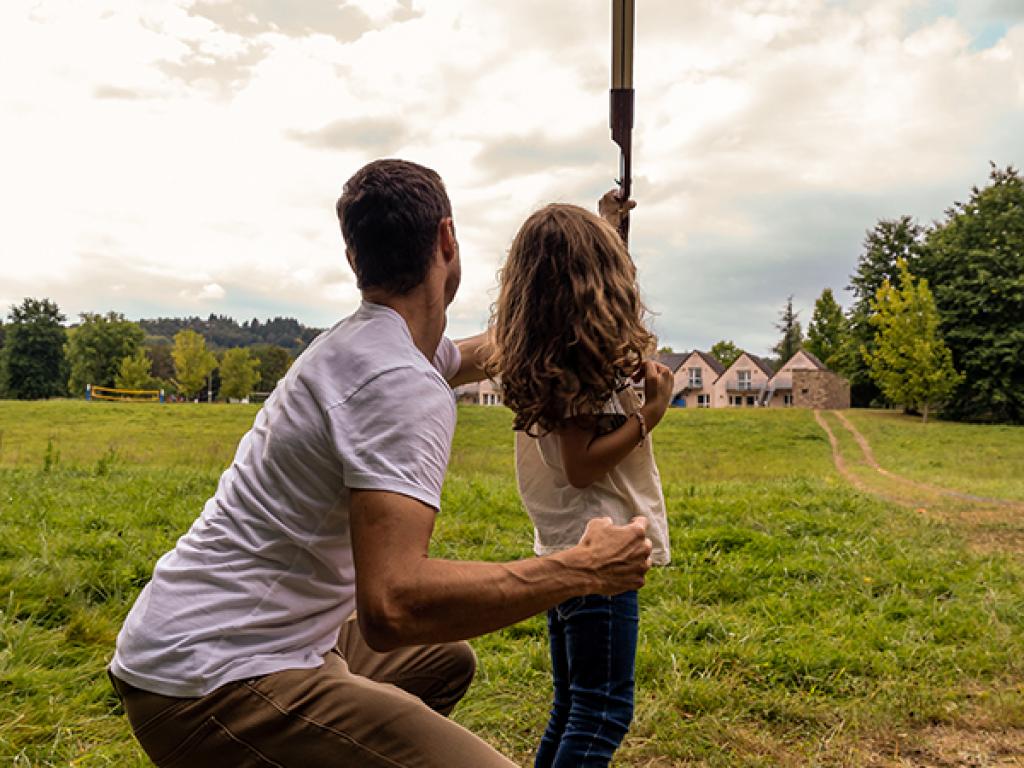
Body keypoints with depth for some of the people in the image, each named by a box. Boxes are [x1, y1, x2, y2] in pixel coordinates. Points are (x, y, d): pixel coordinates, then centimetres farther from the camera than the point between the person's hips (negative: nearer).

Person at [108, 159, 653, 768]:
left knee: (447, 661, 26)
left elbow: (477, 354, 31)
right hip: (212, 686, -10)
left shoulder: (358, 341, 8)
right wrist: (585, 570, -25)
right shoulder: (404, 385, -24)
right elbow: (392, 604, -35)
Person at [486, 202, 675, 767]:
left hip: (561, 550, 9)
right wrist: (650, 412, -14)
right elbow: (582, 465, -19)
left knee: (571, 707, 18)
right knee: (604, 711, -2)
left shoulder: (539, 359, 9)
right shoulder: (585, 360, -15)